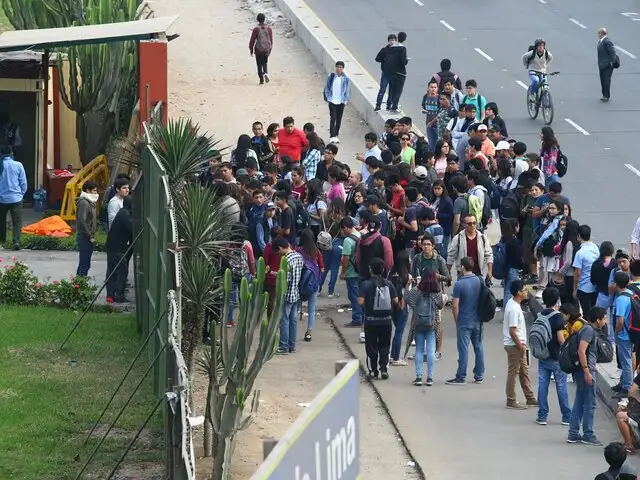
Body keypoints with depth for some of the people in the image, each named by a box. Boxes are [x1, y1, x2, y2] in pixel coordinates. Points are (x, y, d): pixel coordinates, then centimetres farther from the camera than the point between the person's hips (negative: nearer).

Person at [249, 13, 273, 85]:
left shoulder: (256, 29, -11)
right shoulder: (269, 28, -2)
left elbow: (252, 40, -7)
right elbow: (271, 40, 5)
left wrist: (251, 49, 5)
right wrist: (270, 49, 16)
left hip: (258, 50, -3)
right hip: (266, 49, 3)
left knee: (259, 65, 6)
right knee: (264, 63, 21)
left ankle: (261, 80, 4)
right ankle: (265, 73, -6)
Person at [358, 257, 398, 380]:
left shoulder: (366, 284, -11)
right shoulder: (388, 284, -2)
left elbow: (360, 301, -17)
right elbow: (396, 300, 0)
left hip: (371, 320, -2)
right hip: (386, 320, 2)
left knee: (371, 346, 8)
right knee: (384, 346, 12)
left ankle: (373, 371, 9)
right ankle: (384, 369, 5)